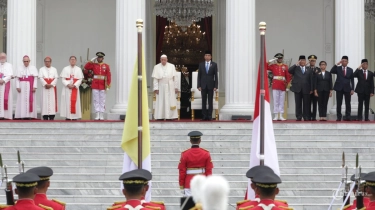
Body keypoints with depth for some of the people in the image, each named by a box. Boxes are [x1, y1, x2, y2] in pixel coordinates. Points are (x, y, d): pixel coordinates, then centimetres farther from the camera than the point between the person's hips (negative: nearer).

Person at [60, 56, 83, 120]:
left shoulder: (78, 69, 7)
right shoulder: (65, 69, 7)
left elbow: (80, 79, 1)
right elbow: (63, 79, 1)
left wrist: (74, 85, -13)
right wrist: (68, 85, -14)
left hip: (75, 88, 0)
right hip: (67, 88, 0)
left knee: (74, 101, -4)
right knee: (67, 101, -4)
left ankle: (74, 116, -4)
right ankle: (68, 117, -3)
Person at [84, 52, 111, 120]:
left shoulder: (106, 66, 3)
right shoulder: (94, 65, 7)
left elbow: (108, 76, -1)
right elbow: (86, 67, -4)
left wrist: (108, 85, -8)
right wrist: (91, 61, -8)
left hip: (102, 85, -1)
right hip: (95, 84, 1)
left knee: (102, 100, 2)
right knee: (96, 100, 1)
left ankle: (101, 115, 4)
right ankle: (97, 115, 3)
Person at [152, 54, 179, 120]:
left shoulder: (172, 66, 2)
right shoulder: (157, 67, 1)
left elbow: (175, 78, 3)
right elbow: (155, 79, -2)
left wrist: (176, 87, -1)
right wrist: (156, 88, -8)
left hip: (170, 87, 0)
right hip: (161, 87, 0)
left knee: (171, 102, 0)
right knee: (161, 102, 0)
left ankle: (171, 116, 3)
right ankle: (160, 116, 2)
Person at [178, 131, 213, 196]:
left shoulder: (185, 154, -5)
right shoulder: (206, 154, -1)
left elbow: (182, 171, -2)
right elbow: (209, 171, 1)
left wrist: (181, 185, 6)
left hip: (189, 184, -2)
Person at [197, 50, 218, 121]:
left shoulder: (214, 64, 4)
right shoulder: (201, 64, 8)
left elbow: (216, 76, 2)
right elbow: (199, 76, 6)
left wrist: (215, 86, -5)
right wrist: (199, 85, -2)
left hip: (211, 85, -1)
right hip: (203, 85, 1)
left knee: (210, 101, 1)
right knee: (204, 101, 1)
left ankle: (209, 116, 4)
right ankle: (204, 116, 4)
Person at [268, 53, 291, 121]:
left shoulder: (285, 66, 8)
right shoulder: (273, 66, 5)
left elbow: (288, 75, 9)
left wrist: (287, 83, -4)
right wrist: (269, 62, -13)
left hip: (283, 85, 2)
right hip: (275, 85, -1)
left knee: (282, 101, 4)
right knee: (275, 101, -1)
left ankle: (281, 116, 6)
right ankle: (276, 116, 1)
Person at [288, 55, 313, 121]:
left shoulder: (309, 70, 14)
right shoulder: (295, 68, 10)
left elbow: (311, 80, 10)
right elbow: (289, 71, -10)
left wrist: (311, 89, 2)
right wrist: (296, 65, -10)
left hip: (306, 89, 1)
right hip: (297, 88, -1)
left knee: (306, 104, 0)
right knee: (298, 104, 1)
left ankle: (306, 117, 3)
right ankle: (298, 117, 4)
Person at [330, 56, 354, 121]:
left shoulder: (350, 70, 7)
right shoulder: (338, 68, 5)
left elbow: (352, 80, 6)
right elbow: (331, 71, -15)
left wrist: (352, 89, -2)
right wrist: (337, 64, -19)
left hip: (347, 88, 1)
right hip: (339, 88, 0)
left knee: (348, 103, 0)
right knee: (339, 104, 1)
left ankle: (347, 117, 4)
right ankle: (339, 117, 5)